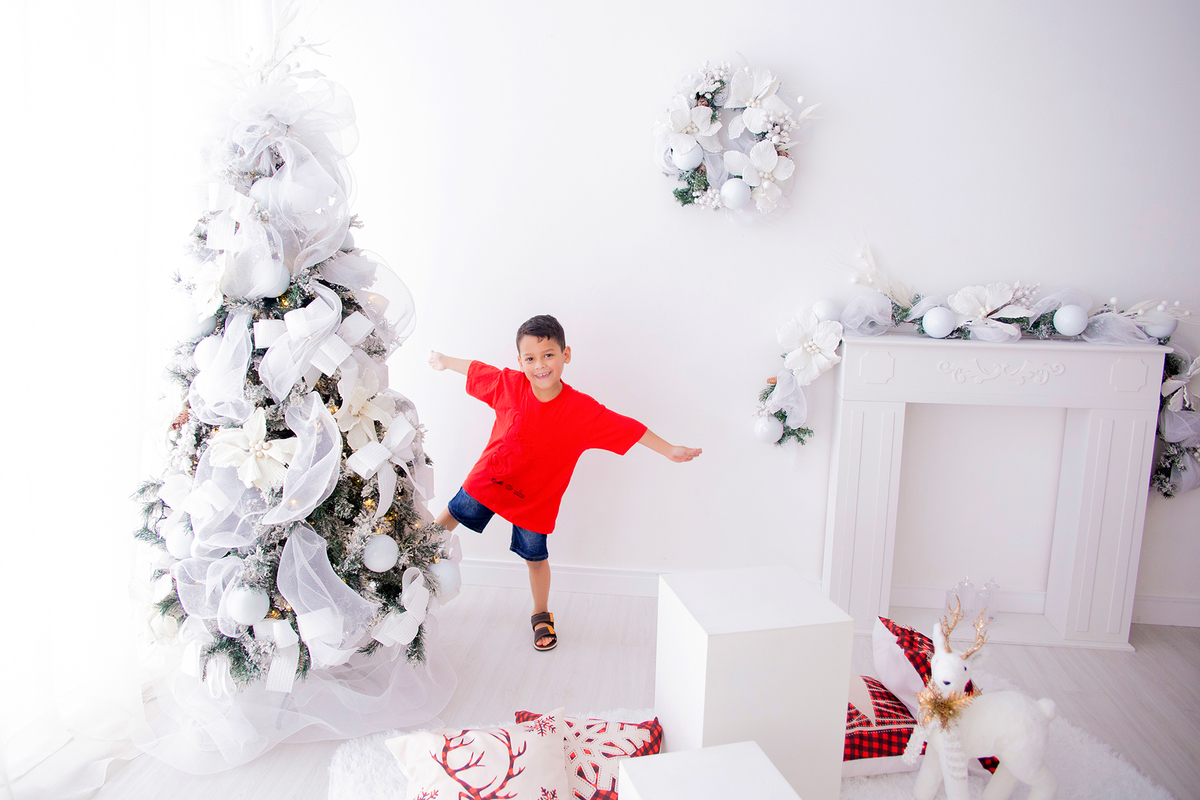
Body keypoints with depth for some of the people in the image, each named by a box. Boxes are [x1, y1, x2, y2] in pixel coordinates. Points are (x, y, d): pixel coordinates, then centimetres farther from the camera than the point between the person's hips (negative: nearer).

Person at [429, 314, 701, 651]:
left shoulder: (583, 410, -23)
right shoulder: (510, 385, -18)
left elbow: (629, 429, -17)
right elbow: (476, 369, 0)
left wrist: (670, 450, -16)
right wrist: (445, 361, 15)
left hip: (535, 497, -1)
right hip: (489, 479, 1)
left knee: (535, 557, 13)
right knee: (452, 514, 19)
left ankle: (541, 615, 38)